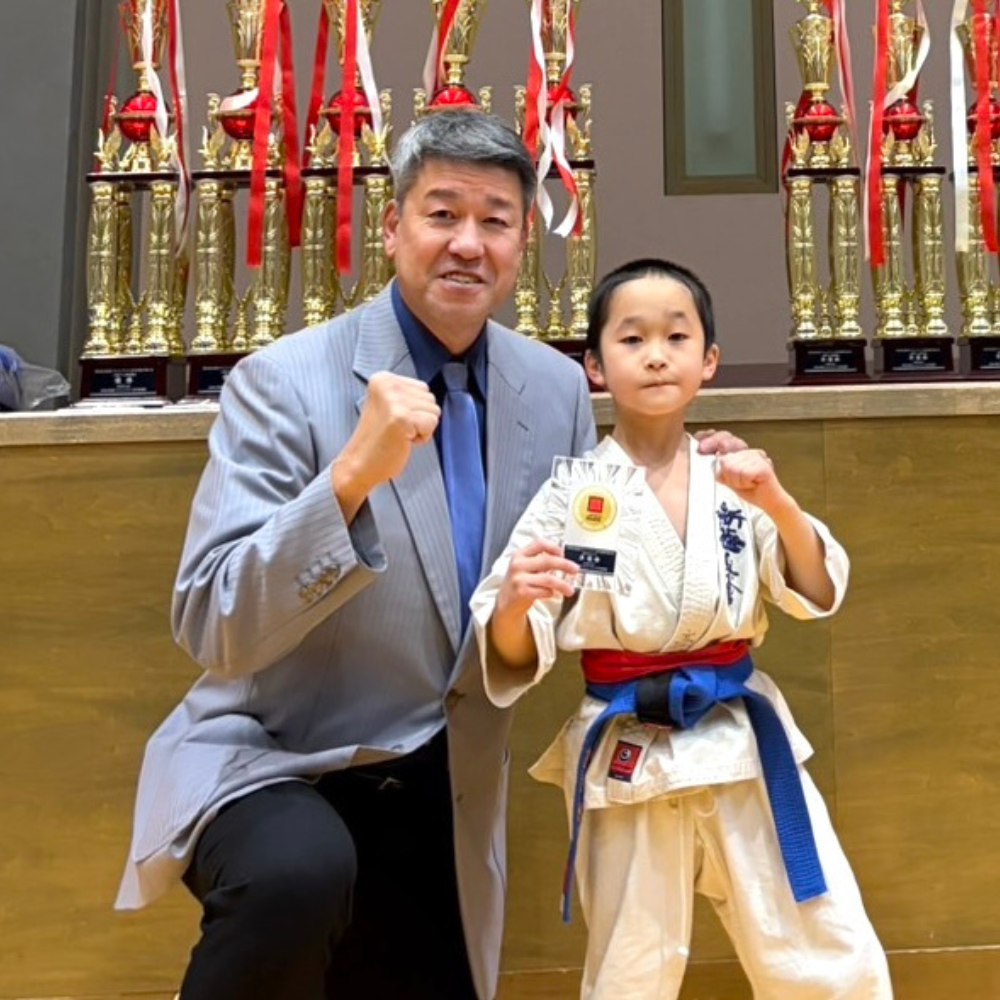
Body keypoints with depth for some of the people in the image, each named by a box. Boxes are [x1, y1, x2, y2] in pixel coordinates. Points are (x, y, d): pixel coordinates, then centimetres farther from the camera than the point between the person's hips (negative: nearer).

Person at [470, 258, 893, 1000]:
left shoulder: (735, 480, 1)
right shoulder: (572, 495, -6)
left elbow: (818, 596, -1)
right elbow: (516, 655, -7)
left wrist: (778, 505, -18)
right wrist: (513, 602, -30)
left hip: (743, 743, 2)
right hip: (626, 761, -2)